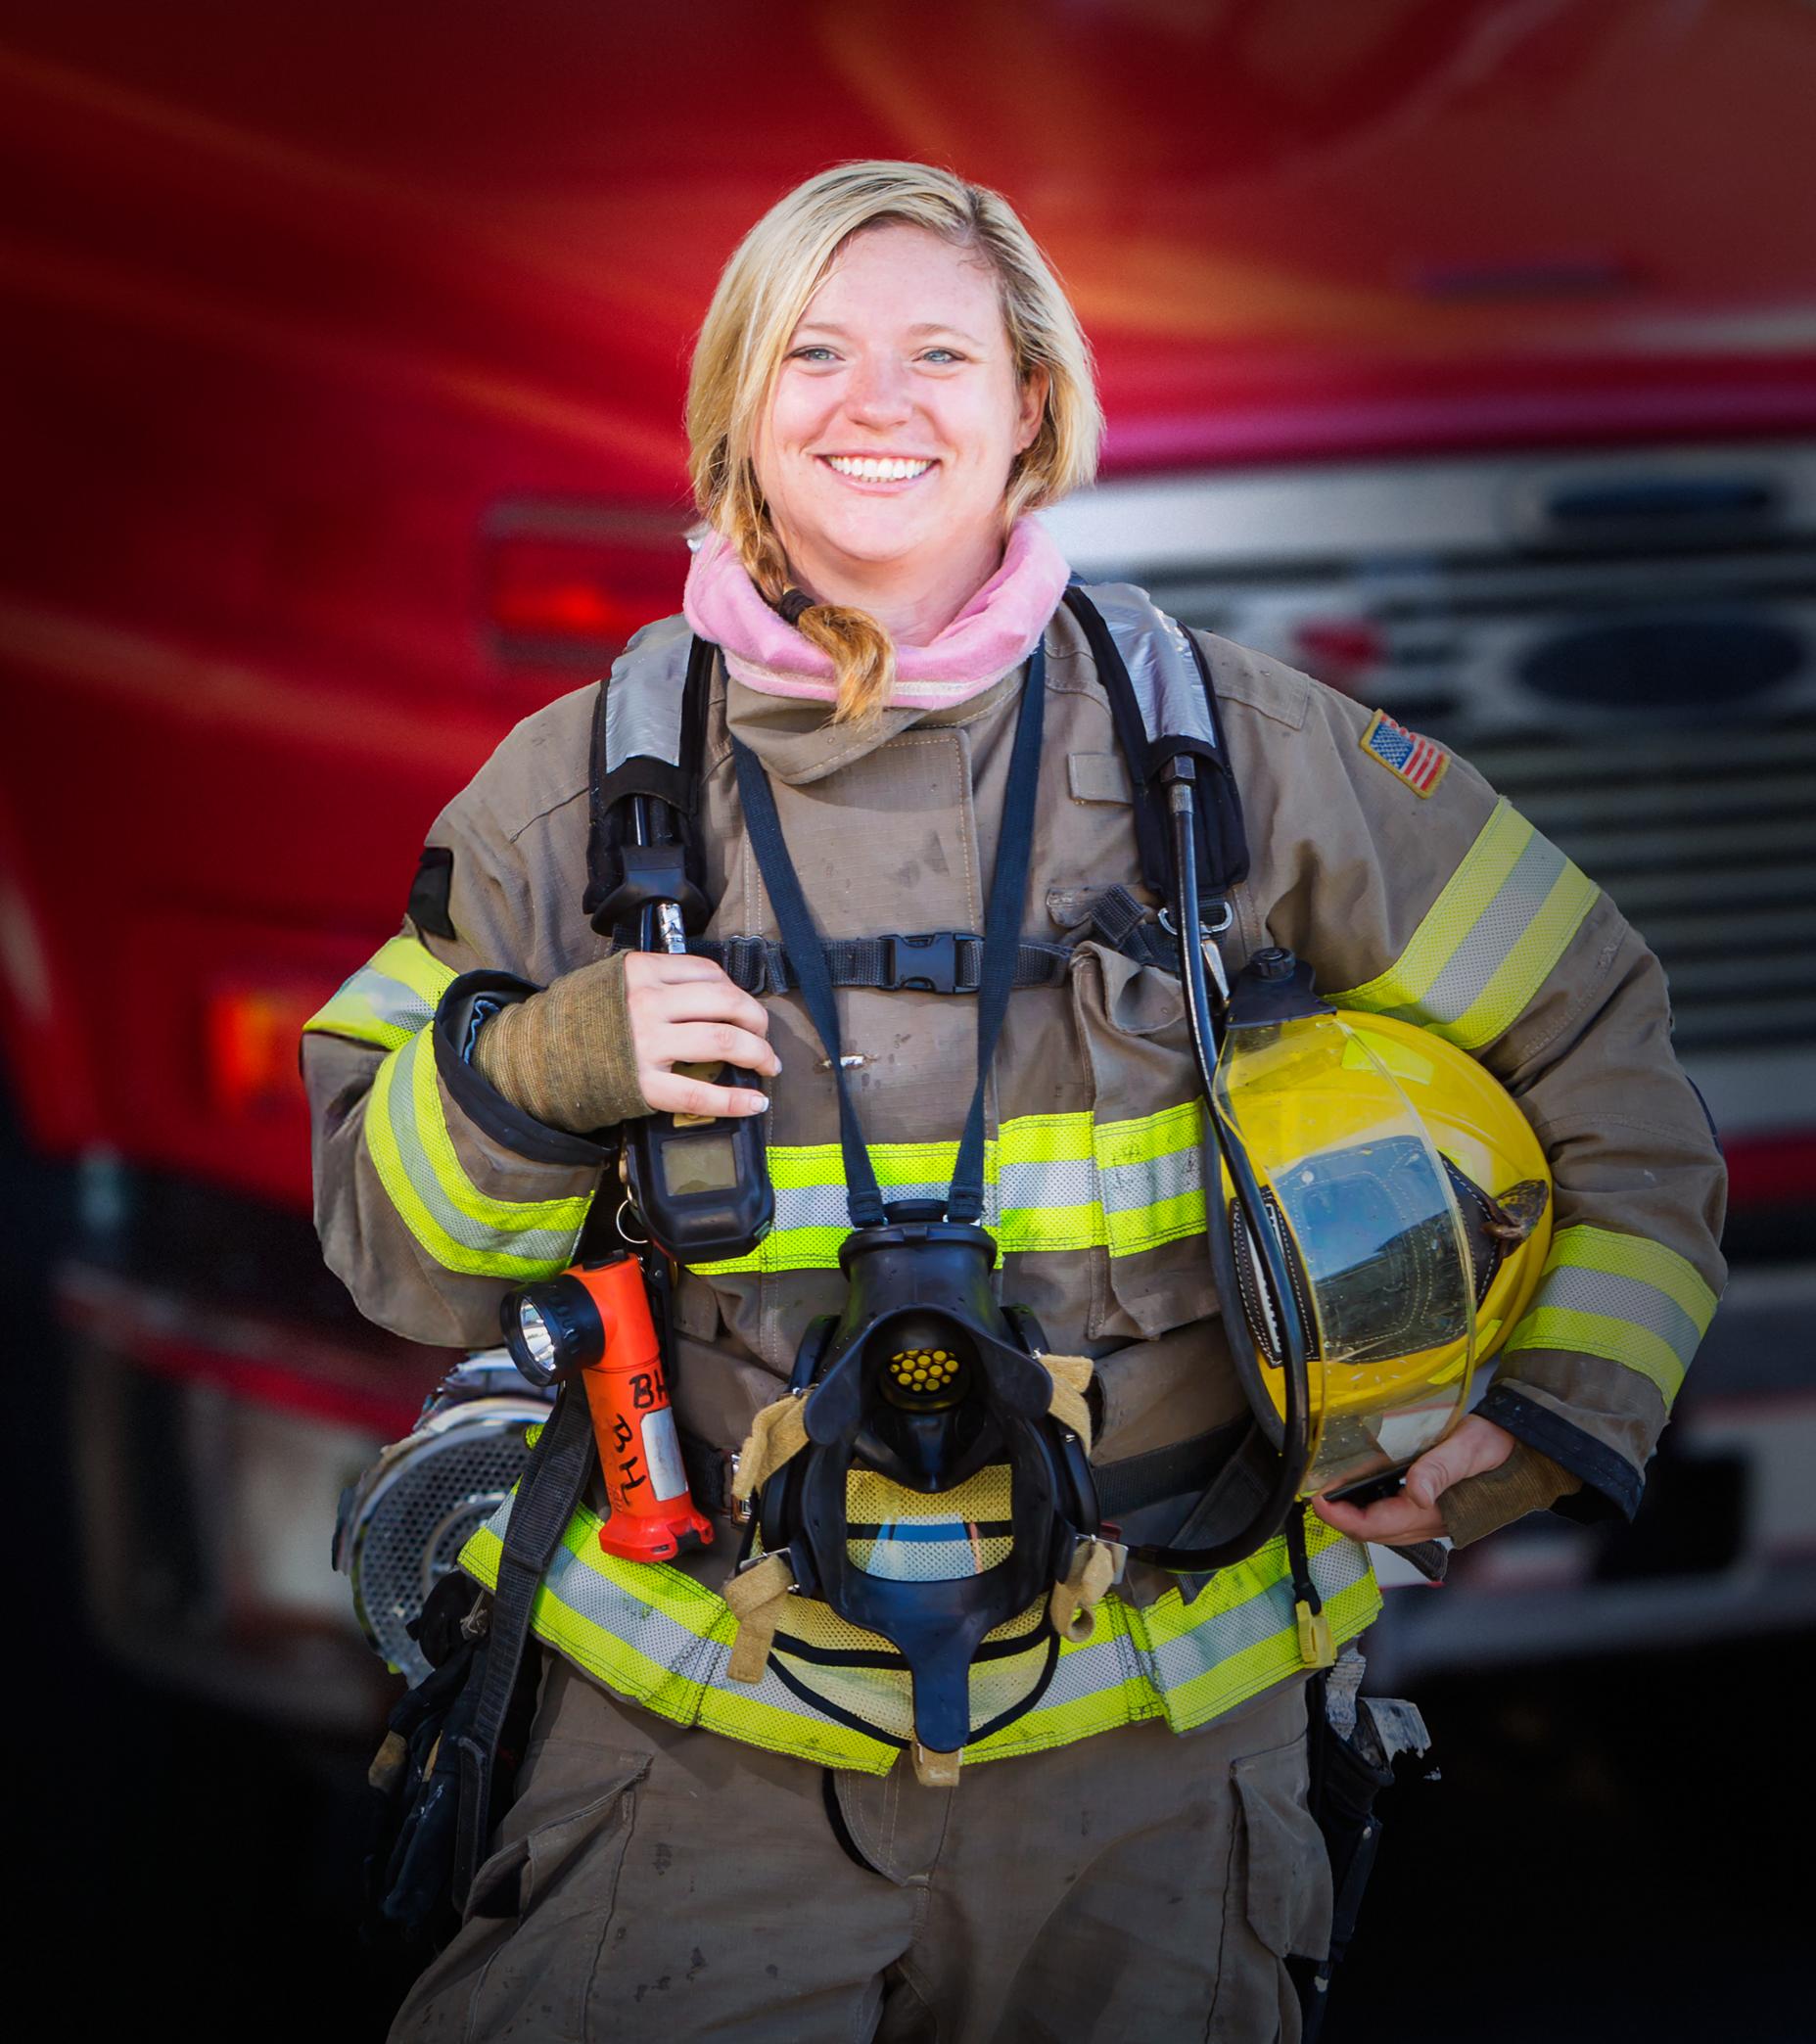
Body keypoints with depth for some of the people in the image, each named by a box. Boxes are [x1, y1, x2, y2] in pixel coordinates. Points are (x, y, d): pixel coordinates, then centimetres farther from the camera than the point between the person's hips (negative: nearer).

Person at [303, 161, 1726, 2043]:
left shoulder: (1225, 747, -2)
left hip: (1143, 1749, 0)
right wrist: (539, 1075, -12)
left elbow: (1597, 1045, 8)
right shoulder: (583, 789, 1)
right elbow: (392, 1245, 7)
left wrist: (1559, 1417, 1)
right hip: (699, 1728, 0)